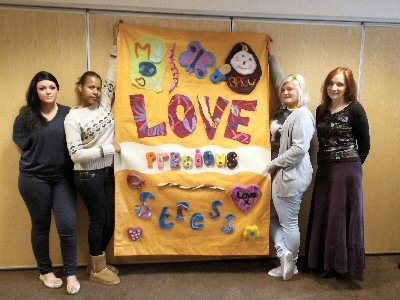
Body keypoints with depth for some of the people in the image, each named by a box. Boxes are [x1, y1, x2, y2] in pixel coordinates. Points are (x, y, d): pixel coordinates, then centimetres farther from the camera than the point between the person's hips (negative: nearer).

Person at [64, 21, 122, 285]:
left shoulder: (104, 104, 2)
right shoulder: (73, 118, -12)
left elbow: (113, 78, 0)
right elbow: (76, 154, -16)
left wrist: (116, 44, -1)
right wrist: (108, 148, -19)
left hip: (108, 171, 6)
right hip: (88, 175, -6)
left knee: (110, 219, 12)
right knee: (98, 219, 4)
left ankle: (98, 261, 33)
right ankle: (97, 269, 24)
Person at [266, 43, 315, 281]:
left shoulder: (303, 115, -13)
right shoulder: (285, 111, 11)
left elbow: (300, 148, -22)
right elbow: (279, 78, 23)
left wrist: (273, 163, -15)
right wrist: (271, 56, 28)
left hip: (292, 176, -9)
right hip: (280, 174, 9)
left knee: (288, 222, 5)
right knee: (275, 218, 12)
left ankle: (291, 263, 23)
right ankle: (284, 256, 21)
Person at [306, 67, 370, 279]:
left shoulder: (355, 109, -7)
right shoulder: (321, 110, 10)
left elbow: (364, 145, -2)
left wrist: (351, 166, 5)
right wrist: (324, 165, 7)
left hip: (347, 170, -6)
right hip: (324, 170, 6)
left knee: (342, 215, 2)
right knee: (323, 215, 11)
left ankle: (341, 264, 18)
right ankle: (325, 261, 27)